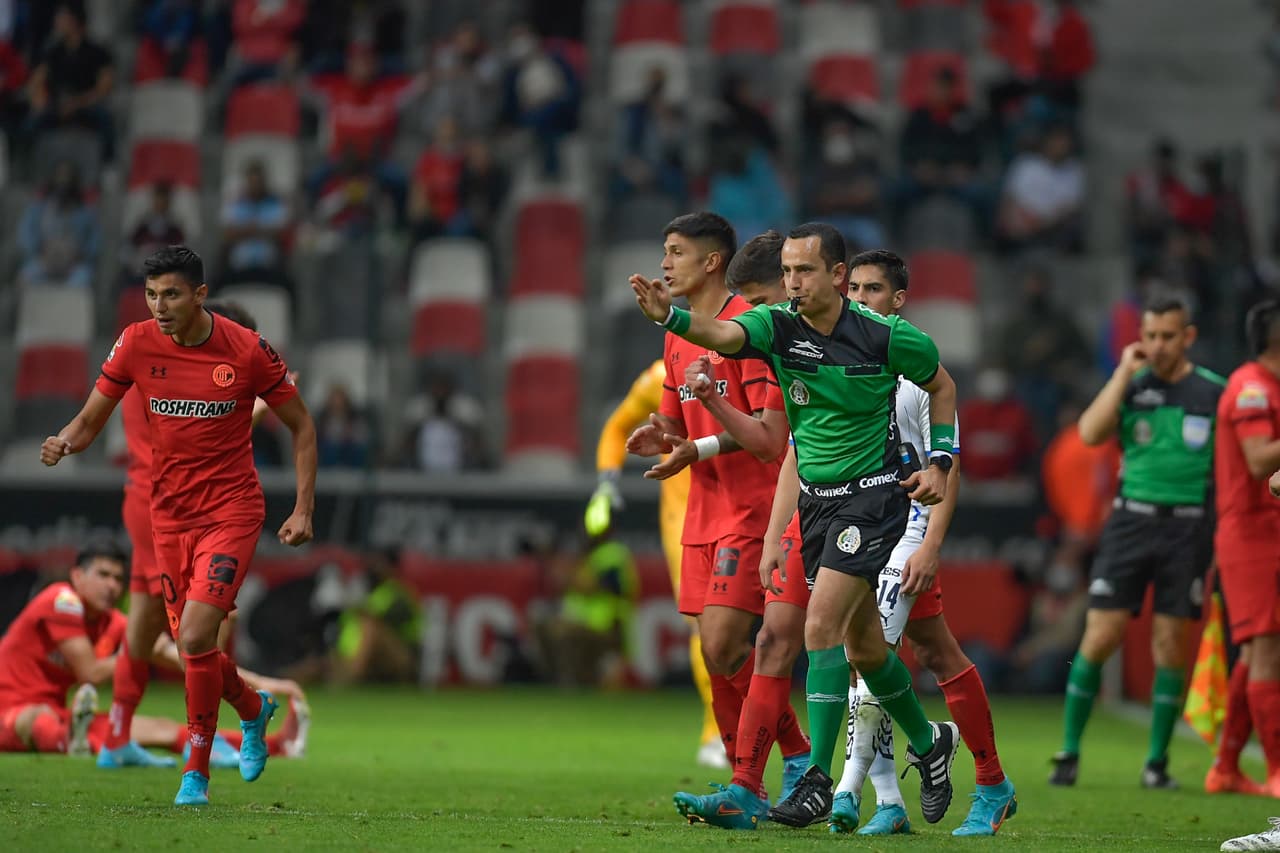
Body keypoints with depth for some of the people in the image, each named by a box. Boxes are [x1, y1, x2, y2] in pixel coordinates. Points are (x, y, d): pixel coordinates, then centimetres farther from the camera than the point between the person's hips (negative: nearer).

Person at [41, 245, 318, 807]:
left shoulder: (246, 350, -11)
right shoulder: (137, 344, -4)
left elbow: (301, 426, 0)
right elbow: (89, 421, 3)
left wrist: (303, 508, -6)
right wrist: (63, 442, -21)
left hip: (232, 512, -4)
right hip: (170, 515, 4)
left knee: (195, 637, -19)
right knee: (191, 645, 9)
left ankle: (197, 771, -5)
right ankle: (253, 708, 43)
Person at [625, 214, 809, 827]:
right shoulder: (678, 336, 16)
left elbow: (772, 426, -16)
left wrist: (700, 449, -23)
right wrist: (658, 436, -1)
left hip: (750, 510, -8)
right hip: (703, 515, 8)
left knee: (724, 646, -17)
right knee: (715, 653, 3)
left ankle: (799, 756, -3)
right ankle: (749, 791, 7)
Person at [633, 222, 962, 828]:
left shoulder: (885, 337, -14)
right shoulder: (776, 325, -7)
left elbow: (941, 385, 5)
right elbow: (722, 335, -29)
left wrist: (939, 463, -4)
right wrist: (671, 317, -49)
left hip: (873, 495, -5)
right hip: (814, 498, 5)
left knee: (821, 626, -17)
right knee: (863, 643, 14)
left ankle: (818, 781, -13)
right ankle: (928, 742, 38)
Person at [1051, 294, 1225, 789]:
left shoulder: (1214, 392, 2)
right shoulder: (1131, 384, 5)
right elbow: (1091, 433, -10)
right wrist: (1125, 371, -10)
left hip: (1188, 528, -1)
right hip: (1131, 520, 1)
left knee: (1170, 645, -1)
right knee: (1100, 637, -4)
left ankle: (1157, 762, 10)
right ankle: (1069, 753, 6)